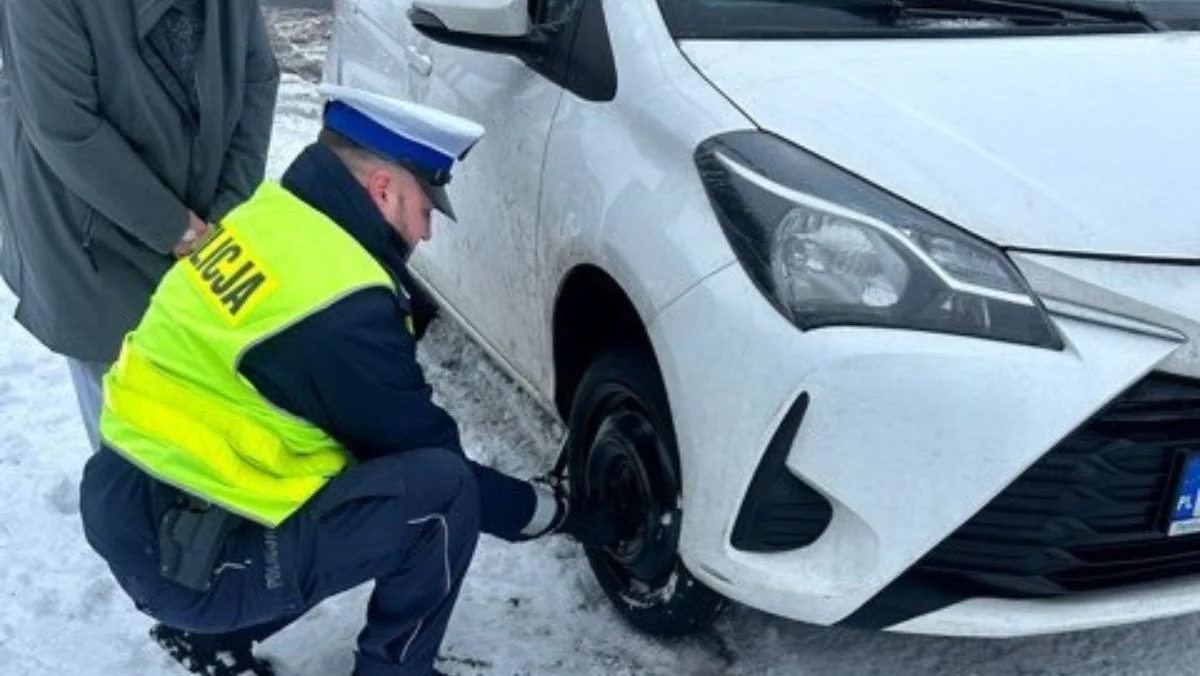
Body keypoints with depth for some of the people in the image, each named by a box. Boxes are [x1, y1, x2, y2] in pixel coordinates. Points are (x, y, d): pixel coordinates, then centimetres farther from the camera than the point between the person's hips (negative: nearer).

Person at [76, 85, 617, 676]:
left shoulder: (267, 219, 4)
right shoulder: (344, 312, -23)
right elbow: (430, 456, -10)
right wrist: (558, 510, 3)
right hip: (183, 559, -9)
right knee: (442, 492, -15)